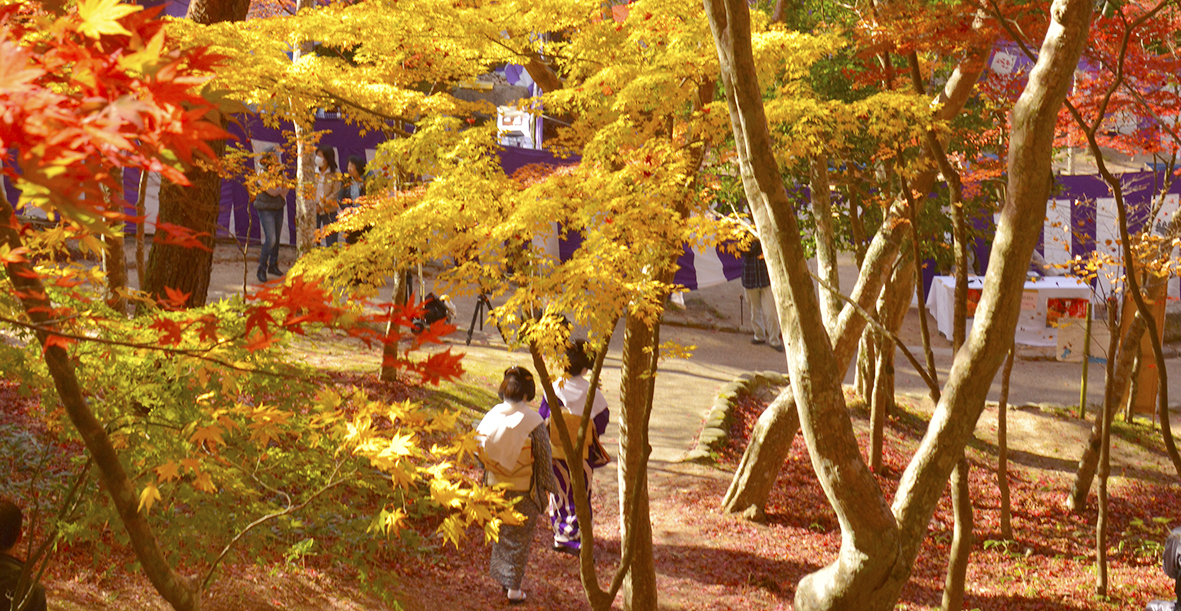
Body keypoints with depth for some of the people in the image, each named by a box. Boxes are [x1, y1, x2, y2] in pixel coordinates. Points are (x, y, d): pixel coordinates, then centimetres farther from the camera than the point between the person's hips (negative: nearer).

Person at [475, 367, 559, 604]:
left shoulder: (491, 416, -7)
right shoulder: (533, 421, -18)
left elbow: (478, 448, 2)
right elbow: (544, 458, -11)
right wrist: (547, 486, 2)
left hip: (495, 485, 4)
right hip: (523, 488, -4)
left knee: (500, 533, 22)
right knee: (520, 537, 8)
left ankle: (502, 577, 32)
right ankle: (514, 587, 12)